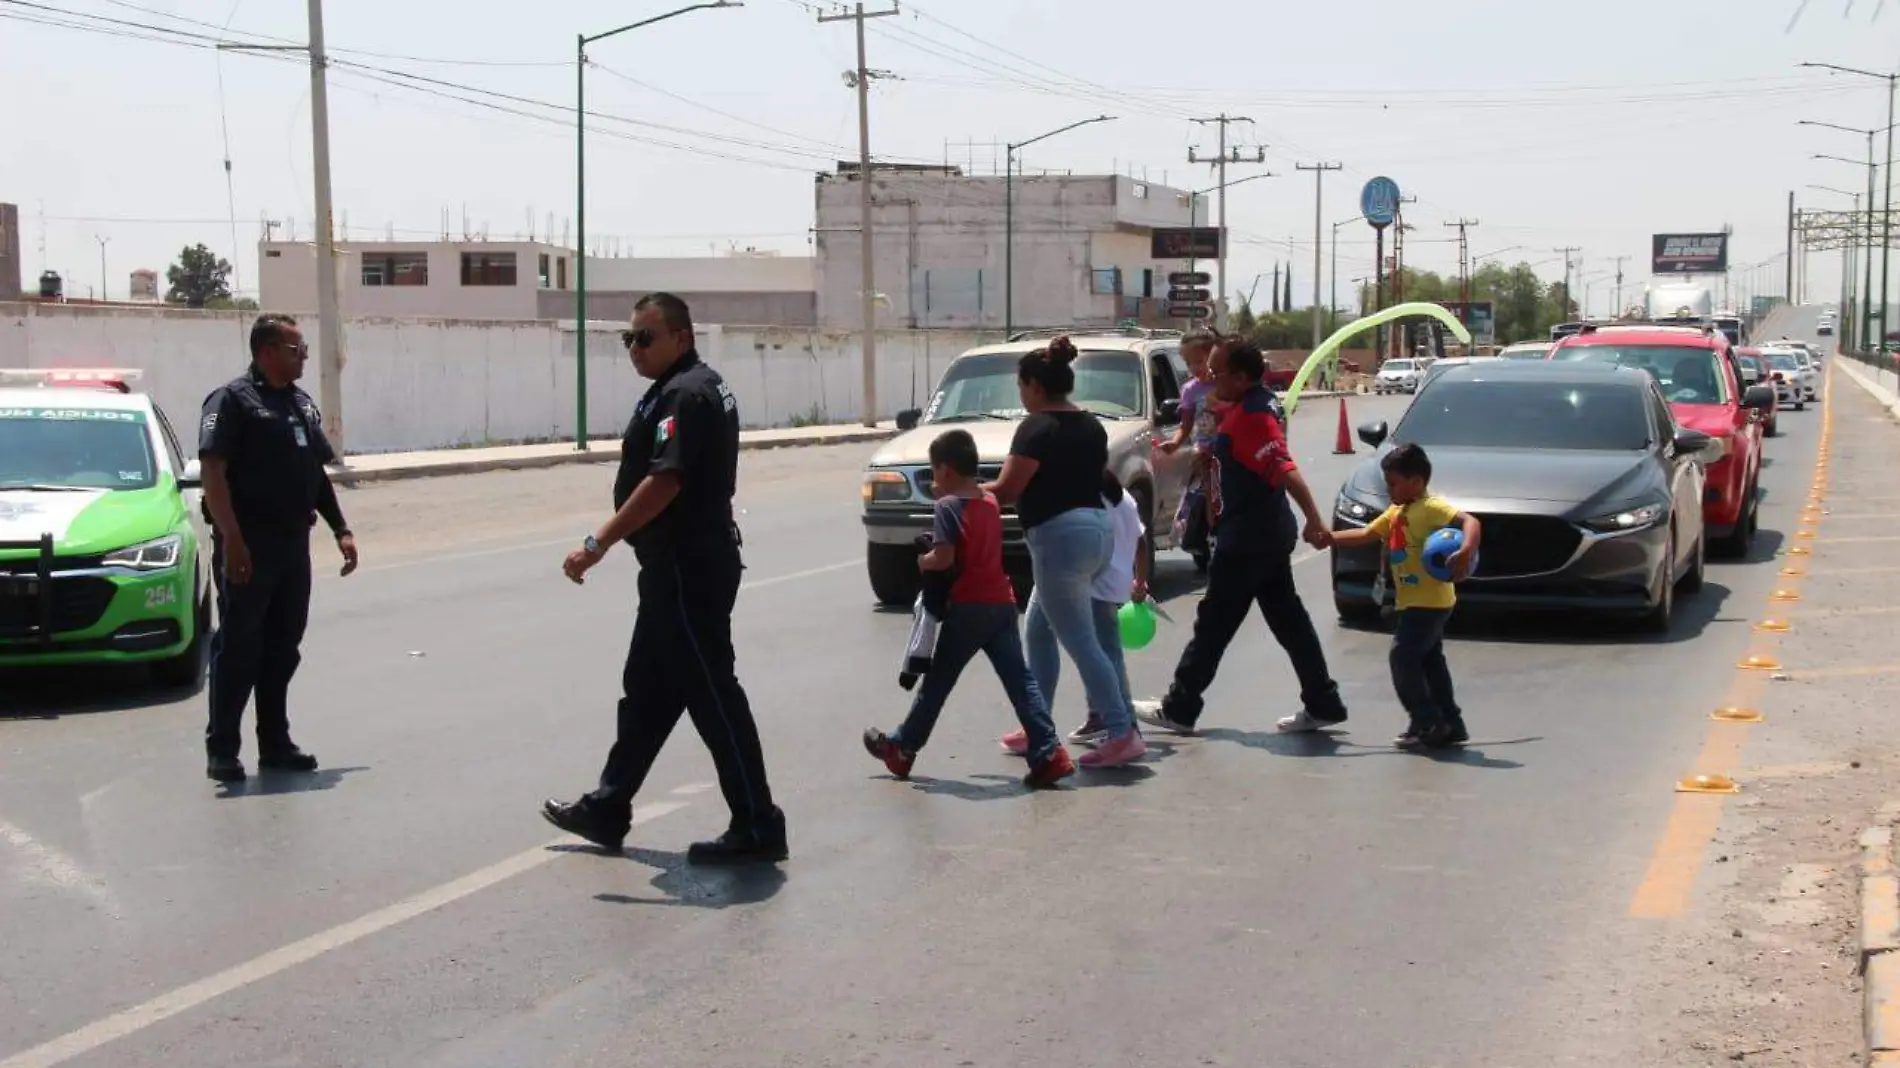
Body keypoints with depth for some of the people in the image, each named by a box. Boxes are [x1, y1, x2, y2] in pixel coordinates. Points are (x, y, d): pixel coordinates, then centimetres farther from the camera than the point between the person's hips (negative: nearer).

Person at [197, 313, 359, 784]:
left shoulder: (302, 404, 16)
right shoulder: (232, 400, -8)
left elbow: (318, 473, 22)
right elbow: (213, 472, -16)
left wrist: (341, 529, 15)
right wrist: (231, 540, -23)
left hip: (294, 544, 7)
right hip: (249, 547, -7)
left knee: (283, 649, 11)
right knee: (237, 648, -3)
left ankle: (275, 743, 19)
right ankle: (222, 750, 3)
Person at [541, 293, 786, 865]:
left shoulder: (683, 394, -17)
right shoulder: (701, 385, 15)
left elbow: (663, 482, -27)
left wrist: (597, 545, -27)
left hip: (686, 570, -11)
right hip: (682, 565, 11)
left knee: (712, 693, -7)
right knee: (646, 689, 16)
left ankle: (757, 829, -2)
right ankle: (607, 811, 26)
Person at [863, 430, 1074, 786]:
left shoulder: (948, 506, -8)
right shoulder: (990, 502, 14)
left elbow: (944, 558, -18)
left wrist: (923, 561, 1)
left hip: (968, 607, -6)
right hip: (1002, 603, 6)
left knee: (937, 681, 8)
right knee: (1020, 680, 1)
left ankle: (902, 748, 23)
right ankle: (1049, 753, -10)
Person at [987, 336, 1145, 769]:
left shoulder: (1038, 427, -12)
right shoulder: (1091, 425, 14)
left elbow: (1006, 490, -15)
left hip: (1059, 537, -10)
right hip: (1095, 529, 10)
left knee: (1080, 644, -6)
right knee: (1037, 631, 19)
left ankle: (1122, 734, -9)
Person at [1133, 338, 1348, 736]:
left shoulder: (1251, 417, -20)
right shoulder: (1241, 410, 11)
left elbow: (1286, 471, -29)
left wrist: (1314, 520, -35)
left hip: (1248, 539, -10)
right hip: (1264, 536, 10)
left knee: (1214, 623, -1)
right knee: (1288, 620, 11)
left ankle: (1178, 709, 7)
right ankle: (1323, 704, 14)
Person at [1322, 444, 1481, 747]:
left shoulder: (1431, 508, -14)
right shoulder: (1396, 513, 15)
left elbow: (1469, 522, -26)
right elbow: (1366, 534, 21)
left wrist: (1466, 552, -43)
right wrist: (1330, 537, 13)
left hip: (1430, 601, -10)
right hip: (1413, 602, 10)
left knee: (1403, 657, -11)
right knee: (1430, 661, 11)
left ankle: (1427, 722, -7)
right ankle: (1450, 725, 16)